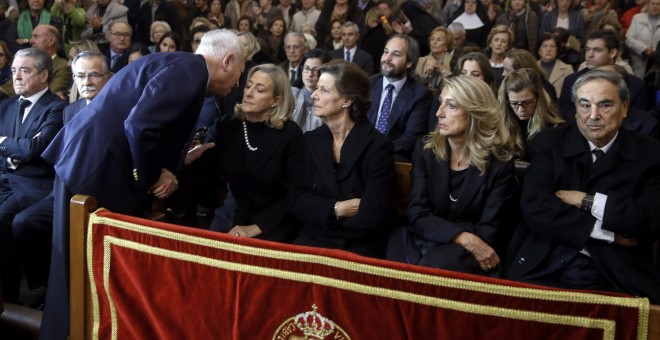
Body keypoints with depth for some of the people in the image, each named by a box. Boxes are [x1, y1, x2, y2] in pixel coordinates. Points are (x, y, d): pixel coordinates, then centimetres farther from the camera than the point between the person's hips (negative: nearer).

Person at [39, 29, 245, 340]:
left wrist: (160, 171, 4)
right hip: (97, 169, -10)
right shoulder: (191, 69, -14)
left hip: (88, 162, 10)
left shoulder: (182, 67, 17)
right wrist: (151, 176, -11)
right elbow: (140, 124, -25)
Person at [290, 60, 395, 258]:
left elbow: (372, 217, -15)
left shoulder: (378, 147, -9)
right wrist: (337, 209, -13)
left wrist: (322, 214, -5)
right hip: (313, 242, 5)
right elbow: (297, 201, 2)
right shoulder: (311, 141, 8)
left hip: (361, 248, -4)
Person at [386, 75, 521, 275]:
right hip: (424, 241, 2)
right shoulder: (425, 149, 1)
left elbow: (490, 228, -6)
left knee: (435, 267, -33)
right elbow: (417, 215, -6)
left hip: (469, 253, -1)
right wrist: (463, 237, -20)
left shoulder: (500, 162, -6)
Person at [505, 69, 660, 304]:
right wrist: (607, 234, -9)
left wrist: (588, 201, -8)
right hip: (543, 269, 0)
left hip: (616, 275, 0)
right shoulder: (549, 143, 7)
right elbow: (534, 206, -7)